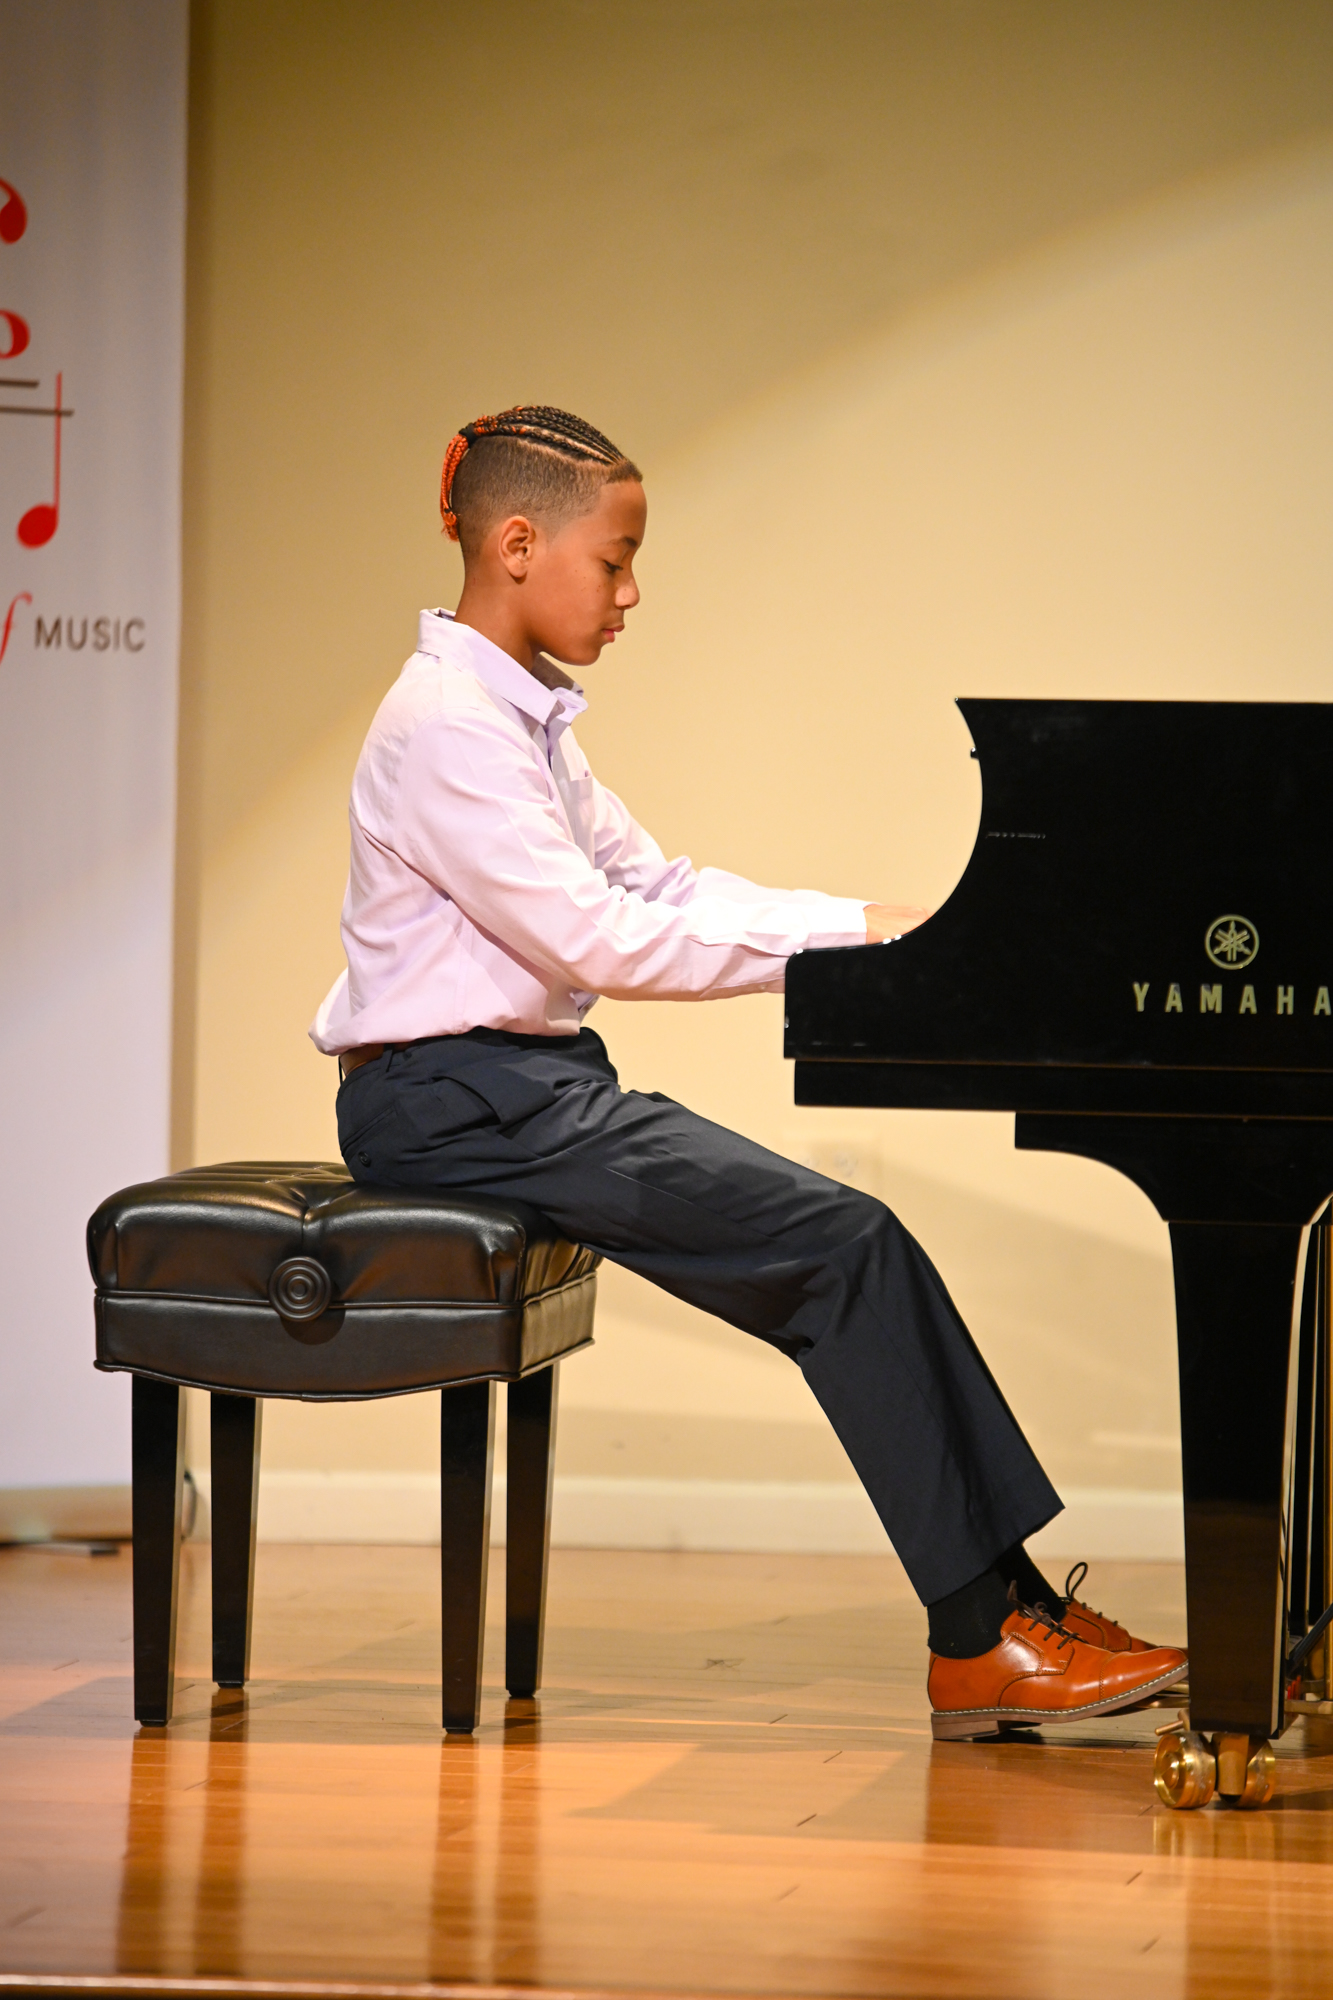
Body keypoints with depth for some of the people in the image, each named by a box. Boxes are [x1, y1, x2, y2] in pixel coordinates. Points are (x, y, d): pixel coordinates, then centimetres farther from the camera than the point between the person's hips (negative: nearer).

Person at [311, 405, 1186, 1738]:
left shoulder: (521, 716, 17)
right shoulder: (448, 721, -15)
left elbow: (652, 884, 16)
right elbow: (592, 937, -20)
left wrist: (864, 924, 5)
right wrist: (821, 950, -17)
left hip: (532, 1085, 10)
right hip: (453, 1101, -10)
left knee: (847, 1256, -4)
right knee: (845, 1243, -17)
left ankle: (1011, 1607, -5)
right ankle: (978, 1644, -14)